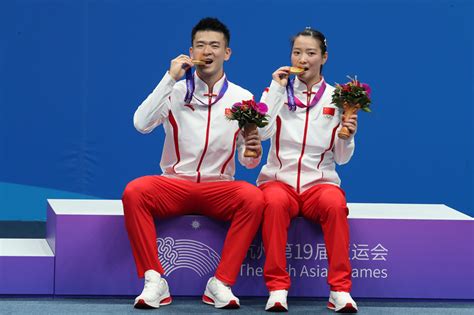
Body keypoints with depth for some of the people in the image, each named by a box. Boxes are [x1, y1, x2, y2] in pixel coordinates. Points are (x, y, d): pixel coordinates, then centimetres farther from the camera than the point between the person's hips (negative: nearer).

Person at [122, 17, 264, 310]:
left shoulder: (242, 98, 3)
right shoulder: (175, 91, 2)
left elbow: (247, 161, 3)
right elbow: (141, 124, -17)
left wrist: (252, 150, -22)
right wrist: (170, 78, -17)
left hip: (219, 189, 0)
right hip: (174, 185, 0)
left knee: (253, 198, -32)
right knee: (134, 192, -31)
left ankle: (221, 283, -25)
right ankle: (154, 282, -27)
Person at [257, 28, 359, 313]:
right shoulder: (278, 90, 9)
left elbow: (341, 158, 7)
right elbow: (262, 132, -10)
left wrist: (347, 137, -13)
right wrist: (277, 89, -10)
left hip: (320, 181, 0)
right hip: (279, 179, 0)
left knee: (335, 204, -35)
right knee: (275, 202, -36)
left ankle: (340, 289, -28)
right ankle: (277, 287, -31)